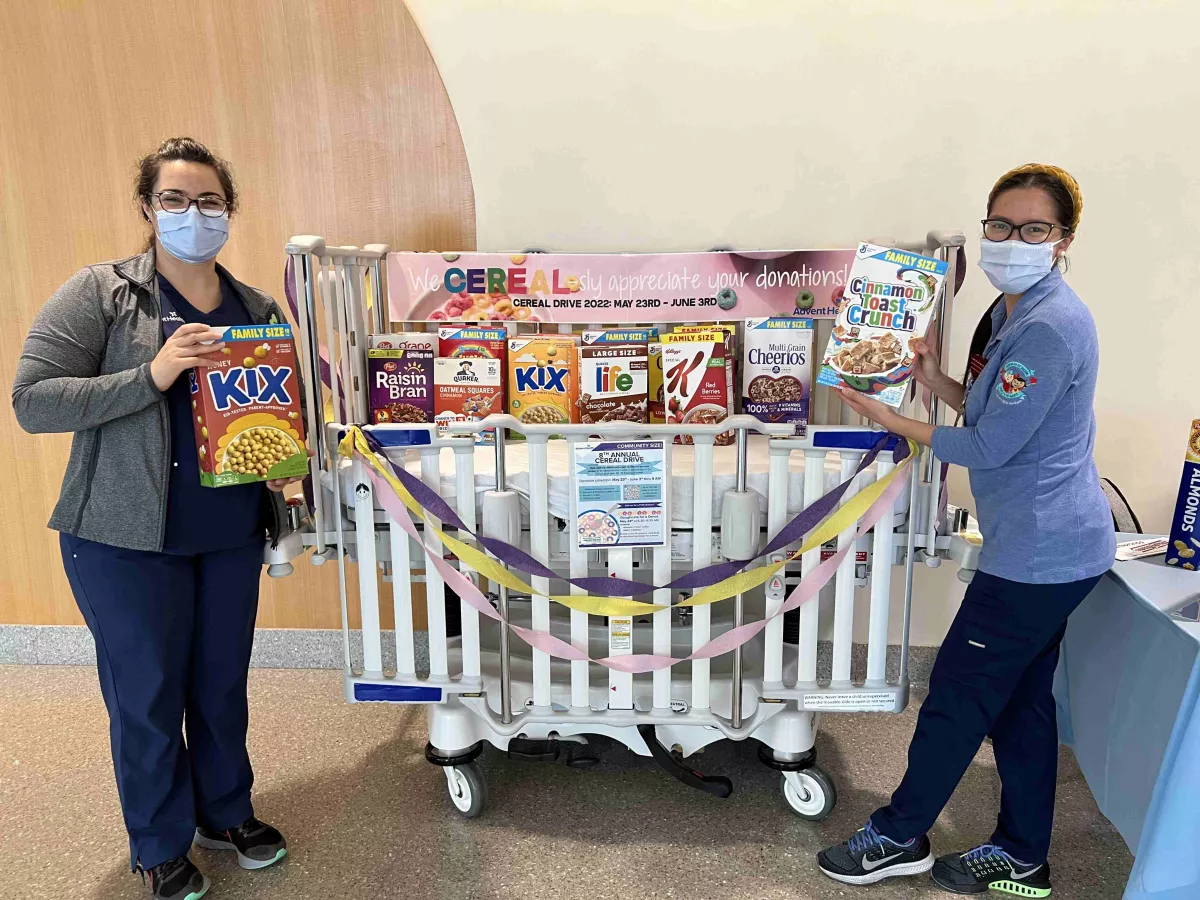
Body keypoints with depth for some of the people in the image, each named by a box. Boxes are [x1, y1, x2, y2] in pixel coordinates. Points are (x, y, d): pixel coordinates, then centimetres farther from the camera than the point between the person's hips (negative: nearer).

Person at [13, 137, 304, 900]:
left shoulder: (257, 309, 8)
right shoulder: (100, 293, -5)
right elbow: (32, 400, -12)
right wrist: (150, 375, -24)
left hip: (232, 533, 4)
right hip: (127, 537, -4)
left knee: (224, 683, 16)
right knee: (148, 695, 9)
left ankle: (227, 812, 39)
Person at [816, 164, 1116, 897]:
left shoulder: (1049, 328, -22)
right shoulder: (1017, 314, 11)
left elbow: (988, 448, -21)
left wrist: (896, 423, -11)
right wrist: (938, 382, 2)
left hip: (1037, 555, -10)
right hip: (1051, 546, 10)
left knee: (959, 695, 3)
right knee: (1021, 700, 17)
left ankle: (899, 837, 22)